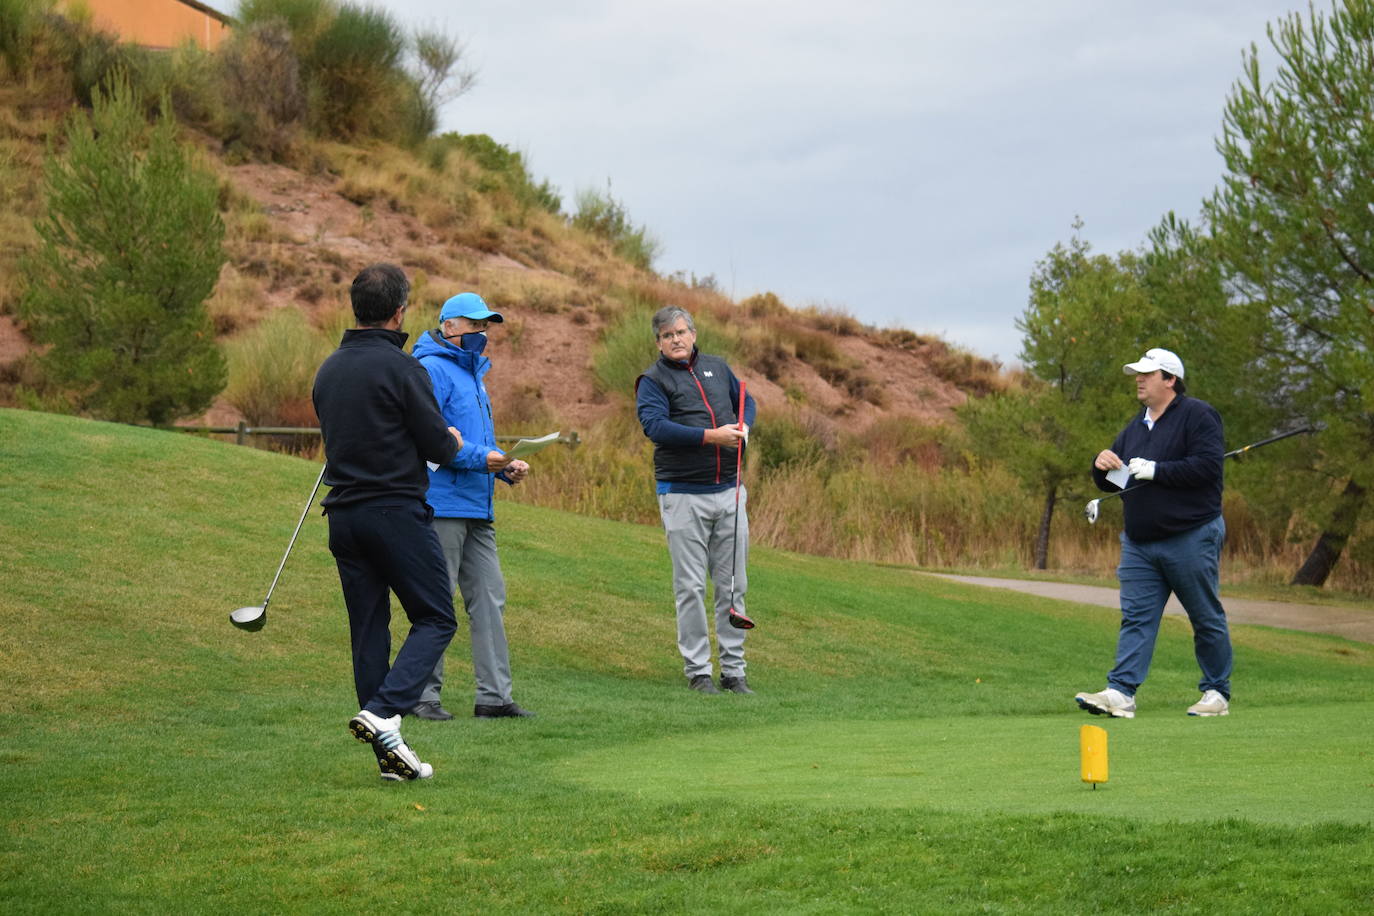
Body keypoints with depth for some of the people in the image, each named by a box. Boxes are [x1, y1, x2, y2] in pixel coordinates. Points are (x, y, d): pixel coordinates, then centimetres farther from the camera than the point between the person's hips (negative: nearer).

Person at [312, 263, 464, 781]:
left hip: (343, 517, 7)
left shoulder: (328, 370, 11)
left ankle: (390, 755, 8)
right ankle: (382, 712, -17)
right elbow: (440, 447, -10)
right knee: (435, 619, 3)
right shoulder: (401, 368, -12)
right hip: (396, 513, -7)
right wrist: (453, 441, 15)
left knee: (368, 631, 8)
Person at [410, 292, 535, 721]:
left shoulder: (473, 372, 22)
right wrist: (479, 458, -21)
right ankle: (424, 694, 1)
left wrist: (505, 467, 10)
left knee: (489, 598, 6)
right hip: (442, 504, -9)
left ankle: (494, 696, 7)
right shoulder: (433, 370, -9)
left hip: (478, 508, 10)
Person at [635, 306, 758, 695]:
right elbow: (655, 426, -18)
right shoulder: (653, 380, -2)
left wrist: (743, 426, 4)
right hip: (683, 494, -5)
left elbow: (746, 400, 27)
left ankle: (734, 669, 12)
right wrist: (711, 436, -24)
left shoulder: (717, 367, 14)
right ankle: (697, 669, 4)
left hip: (729, 491, 5)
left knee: (733, 584, 6)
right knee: (691, 586, -3)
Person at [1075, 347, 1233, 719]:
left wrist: (1156, 470, -19)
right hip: (1140, 544, 7)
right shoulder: (1136, 427, 17)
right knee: (1135, 618, -3)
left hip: (1191, 539, -7)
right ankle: (1121, 693, -11)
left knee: (1207, 619, 4)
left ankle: (1217, 693, 13)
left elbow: (1208, 465, -19)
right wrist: (1102, 466, -2)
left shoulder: (1198, 415, -6)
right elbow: (1111, 482, 22)